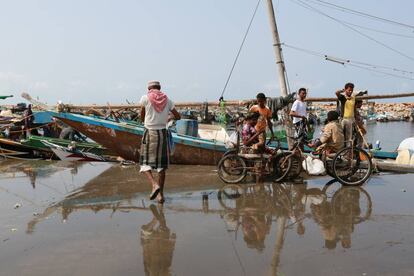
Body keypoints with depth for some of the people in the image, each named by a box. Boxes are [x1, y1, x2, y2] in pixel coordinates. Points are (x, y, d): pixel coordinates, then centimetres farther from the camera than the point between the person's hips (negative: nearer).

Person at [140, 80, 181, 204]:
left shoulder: (145, 98, -3)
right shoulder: (167, 100, 4)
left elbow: (142, 118, 5)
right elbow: (178, 117, 13)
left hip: (149, 133, -3)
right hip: (163, 133, 3)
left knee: (145, 163, 6)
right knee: (161, 165, 11)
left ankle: (154, 184, -19)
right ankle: (160, 193, 12)